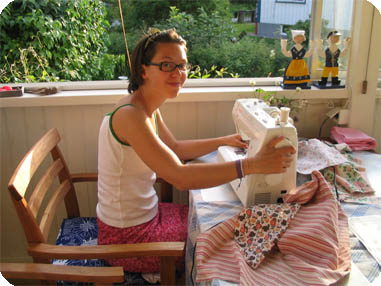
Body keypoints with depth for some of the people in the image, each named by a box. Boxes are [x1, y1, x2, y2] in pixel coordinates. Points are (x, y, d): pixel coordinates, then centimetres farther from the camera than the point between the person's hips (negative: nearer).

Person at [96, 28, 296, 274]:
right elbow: (180, 177, -36)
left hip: (145, 214, 8)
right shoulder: (130, 115, -29)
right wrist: (253, 165, -39)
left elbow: (174, 148, 15)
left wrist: (224, 141, 7)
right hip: (128, 236, -8)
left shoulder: (149, 109, 2)